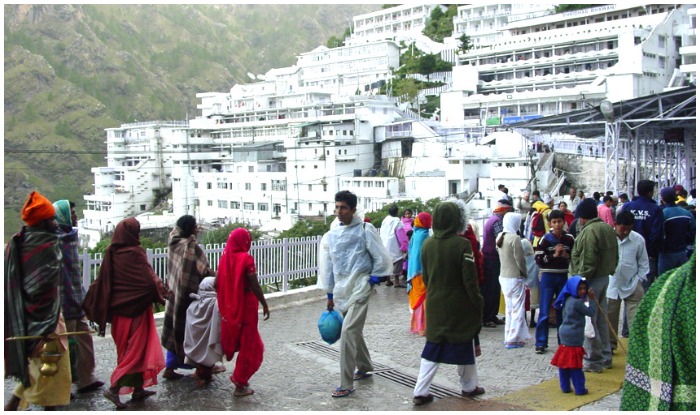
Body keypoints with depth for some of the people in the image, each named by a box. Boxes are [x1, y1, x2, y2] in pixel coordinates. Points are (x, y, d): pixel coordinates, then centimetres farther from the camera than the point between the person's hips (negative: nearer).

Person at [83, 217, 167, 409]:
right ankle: (114, 388, -5)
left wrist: (100, 312, 13)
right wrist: (162, 291, 3)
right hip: (136, 309, -7)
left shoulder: (111, 253, 2)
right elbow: (150, 279, -17)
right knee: (136, 349, 3)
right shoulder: (135, 253, -16)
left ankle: (137, 389, 22)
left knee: (128, 349, 15)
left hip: (118, 310, 7)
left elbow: (102, 283, 6)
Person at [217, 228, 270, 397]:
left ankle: (238, 376, 29)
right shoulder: (246, 259, -16)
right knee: (248, 344, 6)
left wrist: (225, 303, 17)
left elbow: (218, 284, 3)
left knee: (236, 339, 22)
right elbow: (255, 286, -17)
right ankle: (240, 383, 10)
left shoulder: (225, 258, 0)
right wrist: (265, 305, -6)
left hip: (229, 306, 6)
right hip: (246, 305, -6)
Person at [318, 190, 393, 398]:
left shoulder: (365, 230, -8)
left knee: (348, 332, -14)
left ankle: (346, 384, -7)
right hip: (342, 290, 6)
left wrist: (372, 279, 0)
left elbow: (382, 258, -3)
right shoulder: (331, 234, 6)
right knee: (354, 332, 19)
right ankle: (364, 367, 41)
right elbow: (327, 265, 12)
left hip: (359, 289, -6)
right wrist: (330, 295, 13)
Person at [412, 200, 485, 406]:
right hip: (459, 305, -4)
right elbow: (469, 279, -15)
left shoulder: (427, 244, -1)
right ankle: (469, 386, 29)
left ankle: (420, 391, 6)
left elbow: (425, 276, 8)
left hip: (435, 305, 4)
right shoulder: (462, 244, -17)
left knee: (433, 346, 11)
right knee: (464, 344, 14)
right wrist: (478, 303, -5)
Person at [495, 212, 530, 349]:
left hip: (504, 277, 8)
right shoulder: (514, 238, -18)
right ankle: (513, 339, 3)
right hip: (515, 278, -8)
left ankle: (508, 337, 22)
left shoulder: (499, 237, 5)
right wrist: (525, 273, 0)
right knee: (518, 309, 1)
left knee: (509, 308, 17)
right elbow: (520, 260, -17)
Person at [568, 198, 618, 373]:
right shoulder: (608, 228, 11)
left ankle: (594, 361, 5)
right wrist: (609, 270, 21)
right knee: (602, 319, 18)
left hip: (591, 280, -10)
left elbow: (588, 261, -24)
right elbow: (614, 255, 16)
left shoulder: (589, 231, -20)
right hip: (605, 277, 10)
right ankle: (606, 357, 27)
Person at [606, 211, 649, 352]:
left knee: (635, 319, -3)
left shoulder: (638, 239, -7)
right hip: (611, 285, 1)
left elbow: (643, 262, 4)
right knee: (610, 318, 13)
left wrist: (639, 280, -2)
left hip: (632, 286, -1)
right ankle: (610, 344, 29)